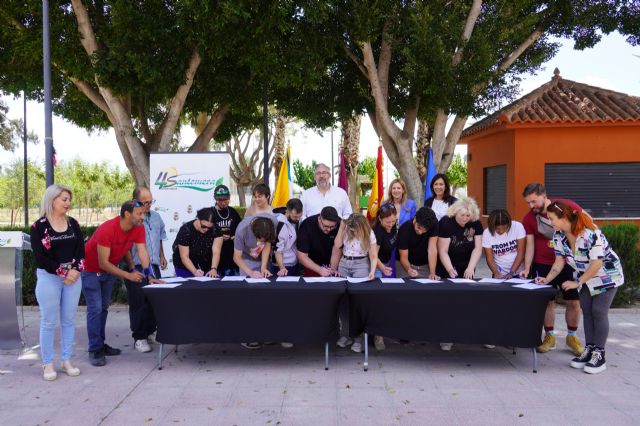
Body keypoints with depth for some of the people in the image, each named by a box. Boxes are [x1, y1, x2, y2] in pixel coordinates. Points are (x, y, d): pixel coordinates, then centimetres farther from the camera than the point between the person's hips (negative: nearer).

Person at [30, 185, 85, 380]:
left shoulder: (73, 224, 8)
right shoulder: (38, 226, -5)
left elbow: (81, 249, 3)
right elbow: (40, 256, -11)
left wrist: (75, 270, -14)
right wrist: (63, 272, -15)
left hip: (73, 276, 4)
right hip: (49, 277, -4)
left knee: (69, 320, 8)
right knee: (49, 321, 1)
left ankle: (67, 361, 16)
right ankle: (48, 364, 9)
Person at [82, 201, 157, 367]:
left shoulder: (139, 228, -15)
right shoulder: (107, 229, -33)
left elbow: (143, 253, -18)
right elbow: (103, 263, -30)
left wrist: (150, 276, -31)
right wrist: (128, 275, -31)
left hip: (109, 269, 7)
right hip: (90, 270, -7)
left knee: (103, 308, 13)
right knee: (95, 309, -9)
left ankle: (100, 345, 22)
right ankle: (95, 350, -3)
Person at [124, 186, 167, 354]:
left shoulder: (156, 217, 12)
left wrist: (162, 256, 19)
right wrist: (132, 268, -15)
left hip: (154, 266, 7)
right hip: (137, 268, -7)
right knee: (139, 303, -3)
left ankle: (150, 332, 26)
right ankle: (139, 337, 7)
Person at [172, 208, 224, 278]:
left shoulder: (215, 229, -16)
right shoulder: (185, 230, -22)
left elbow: (216, 252, -22)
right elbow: (184, 257, -23)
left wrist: (213, 269, -38)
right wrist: (195, 271, -37)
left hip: (207, 267, 2)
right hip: (186, 268, -2)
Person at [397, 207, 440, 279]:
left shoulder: (434, 224, -22)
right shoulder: (405, 229, -25)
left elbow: (432, 249, -26)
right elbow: (403, 257, -23)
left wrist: (432, 273, -34)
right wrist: (409, 269, -44)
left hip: (425, 265, 2)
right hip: (408, 264, -1)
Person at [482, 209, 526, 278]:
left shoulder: (518, 227, -15)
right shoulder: (487, 233, -12)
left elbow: (521, 253, -13)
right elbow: (489, 258, -7)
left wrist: (511, 273, -18)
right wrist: (496, 273, -23)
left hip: (519, 273, -1)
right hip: (500, 274, 1)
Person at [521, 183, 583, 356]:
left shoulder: (568, 207, -9)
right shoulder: (529, 218, -4)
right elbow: (530, 244, -3)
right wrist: (527, 269, -11)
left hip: (569, 263, -1)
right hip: (543, 265, 1)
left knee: (574, 301, 4)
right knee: (547, 301, 4)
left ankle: (572, 336, 21)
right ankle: (549, 337, 18)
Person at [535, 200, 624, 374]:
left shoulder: (590, 233, -32)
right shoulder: (559, 235, -11)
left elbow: (596, 263, -30)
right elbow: (559, 261, -2)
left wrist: (577, 282, -25)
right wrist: (547, 279, -13)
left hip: (606, 274, -7)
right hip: (585, 276, 7)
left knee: (599, 312, -8)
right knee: (587, 312, 7)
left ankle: (599, 355, -2)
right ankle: (589, 350, 16)